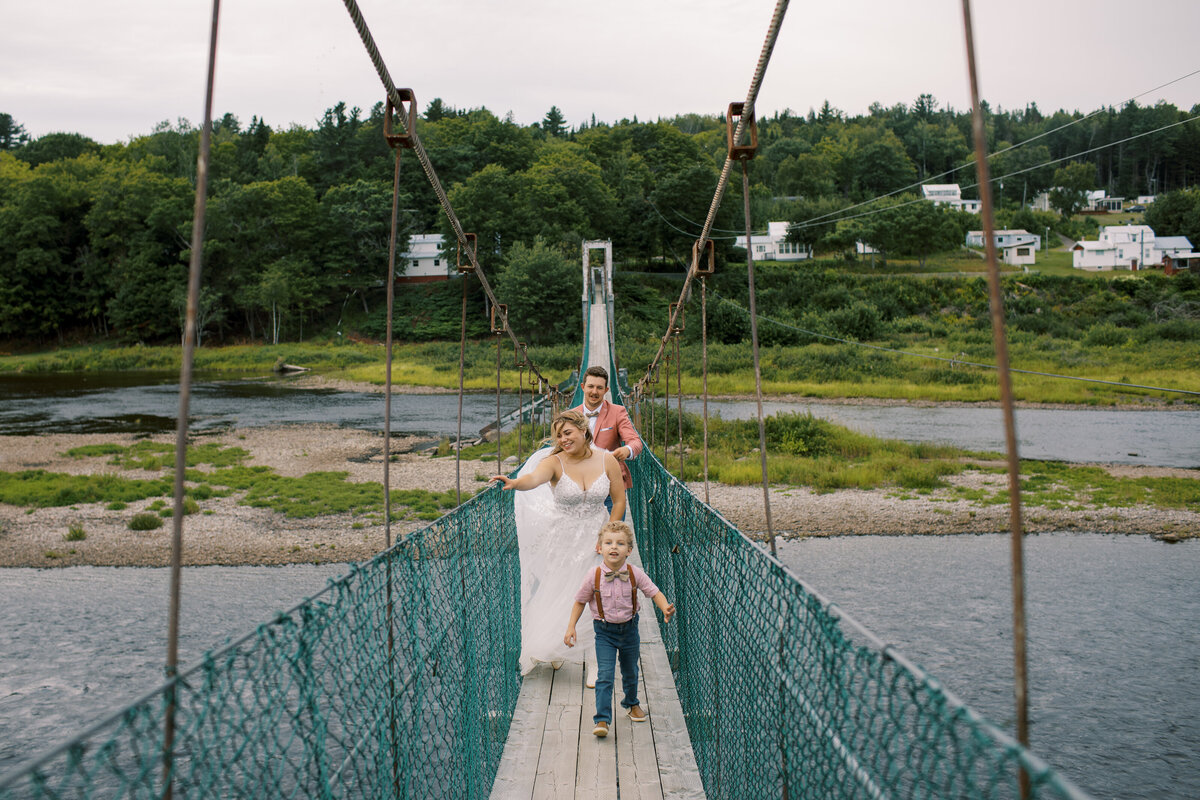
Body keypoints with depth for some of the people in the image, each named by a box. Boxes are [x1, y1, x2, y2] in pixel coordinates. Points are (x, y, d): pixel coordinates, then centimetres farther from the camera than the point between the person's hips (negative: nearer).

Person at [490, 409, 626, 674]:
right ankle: (550, 649, 32)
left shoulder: (607, 461, -7)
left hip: (595, 538, 1)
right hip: (561, 539, -1)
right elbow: (534, 478, -37)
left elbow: (619, 500, 2)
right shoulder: (554, 462, -15)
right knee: (557, 595, 4)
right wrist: (514, 483, -60)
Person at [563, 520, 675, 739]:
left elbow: (655, 593, -5)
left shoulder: (635, 574, -14)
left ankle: (632, 704, 46)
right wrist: (571, 627, -8)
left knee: (630, 672, 21)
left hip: (629, 628, 2)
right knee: (605, 675, -11)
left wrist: (666, 609, -24)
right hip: (605, 632, -2)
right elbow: (580, 601, -3)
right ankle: (602, 719, -3)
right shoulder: (593, 576, -16)